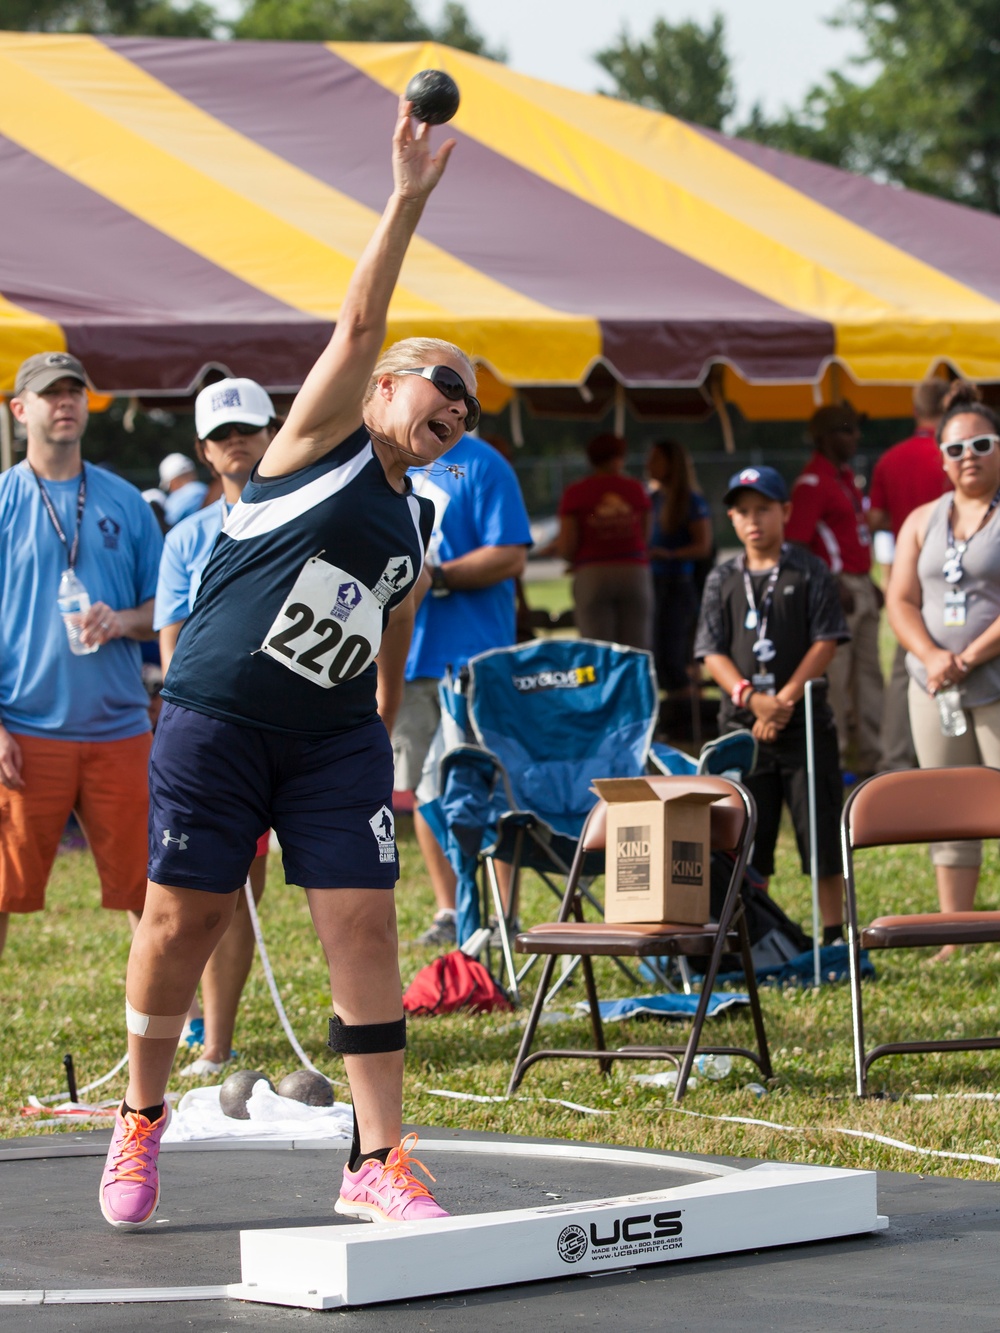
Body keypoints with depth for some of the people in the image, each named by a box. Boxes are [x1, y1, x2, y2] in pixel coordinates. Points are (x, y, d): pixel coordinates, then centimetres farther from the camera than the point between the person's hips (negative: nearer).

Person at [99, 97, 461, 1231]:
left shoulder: (416, 523, 16)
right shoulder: (322, 439, 0)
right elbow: (360, 324, -13)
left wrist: (392, 762, 24)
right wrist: (409, 200, -21)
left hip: (334, 738, 6)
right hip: (214, 716, -5)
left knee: (364, 927, -4)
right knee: (181, 925, 1)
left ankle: (377, 1159, -1)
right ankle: (141, 1119, 22)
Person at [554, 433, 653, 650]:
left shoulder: (576, 493, 1)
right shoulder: (636, 489, 7)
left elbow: (567, 547, -3)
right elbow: (645, 537, 10)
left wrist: (555, 546, 18)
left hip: (592, 574, -1)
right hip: (635, 572, 2)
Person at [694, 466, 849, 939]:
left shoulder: (809, 572, 2)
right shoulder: (722, 579, 9)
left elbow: (825, 643, -4)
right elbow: (712, 653, 3)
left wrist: (785, 699, -13)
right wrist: (750, 697, -13)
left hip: (804, 721, -2)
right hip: (741, 723, 2)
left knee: (820, 829, -1)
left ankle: (833, 935, 6)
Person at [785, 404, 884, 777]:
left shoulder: (845, 476, 16)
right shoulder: (812, 482, -15)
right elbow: (794, 544, -20)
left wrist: (868, 583, 19)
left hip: (860, 588, 10)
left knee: (868, 674, 13)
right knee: (833, 676, -7)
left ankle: (868, 759, 21)